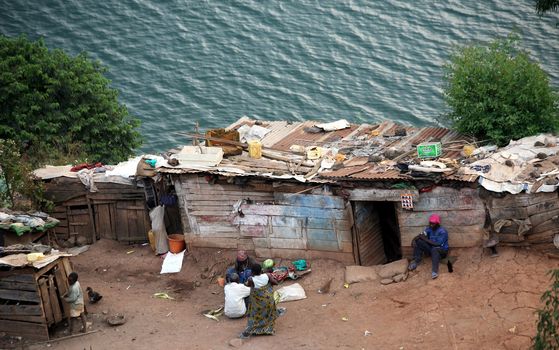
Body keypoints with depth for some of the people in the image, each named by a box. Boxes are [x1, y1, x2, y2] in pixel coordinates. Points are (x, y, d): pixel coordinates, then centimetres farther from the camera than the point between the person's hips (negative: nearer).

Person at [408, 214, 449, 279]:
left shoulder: (442, 231, -20)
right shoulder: (429, 229, 0)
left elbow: (438, 244, -28)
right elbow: (420, 236, -5)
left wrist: (425, 239, -25)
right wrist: (414, 240, -27)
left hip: (442, 251, -6)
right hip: (431, 248, 6)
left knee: (434, 249, -41)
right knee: (418, 242, -12)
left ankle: (434, 271, -44)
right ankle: (416, 261, -11)